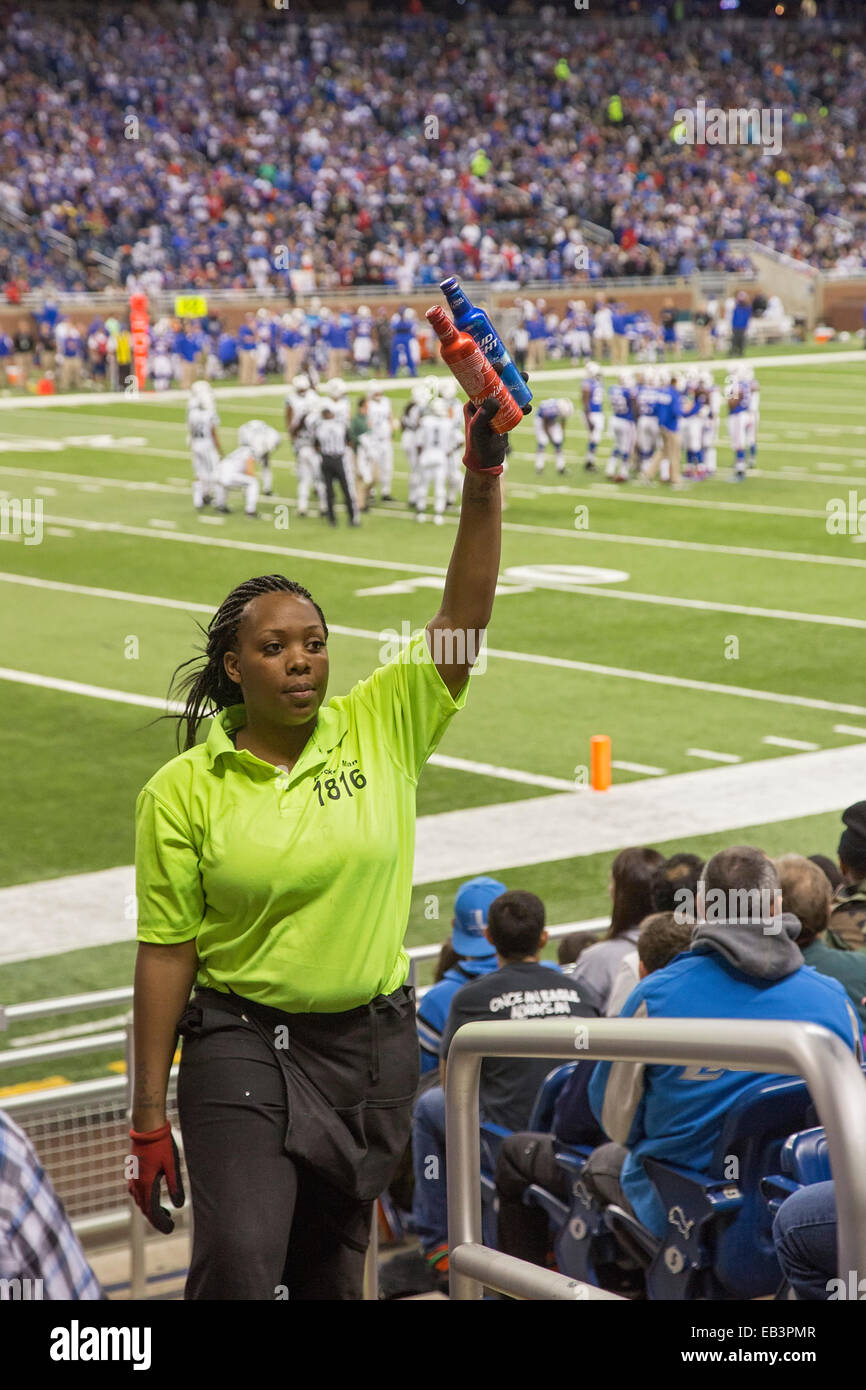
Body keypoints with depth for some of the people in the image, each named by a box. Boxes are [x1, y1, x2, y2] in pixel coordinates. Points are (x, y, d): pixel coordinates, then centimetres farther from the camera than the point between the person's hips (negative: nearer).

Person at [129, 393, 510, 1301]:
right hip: (242, 1045, -3)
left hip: (373, 1044, 3)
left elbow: (463, 616, -10)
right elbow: (167, 952, -5)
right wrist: (149, 1117, -5)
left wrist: (483, 479, -23)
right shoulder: (182, 791, -6)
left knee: (331, 1274, 13)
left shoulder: (381, 725, -1)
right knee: (239, 1259, -21)